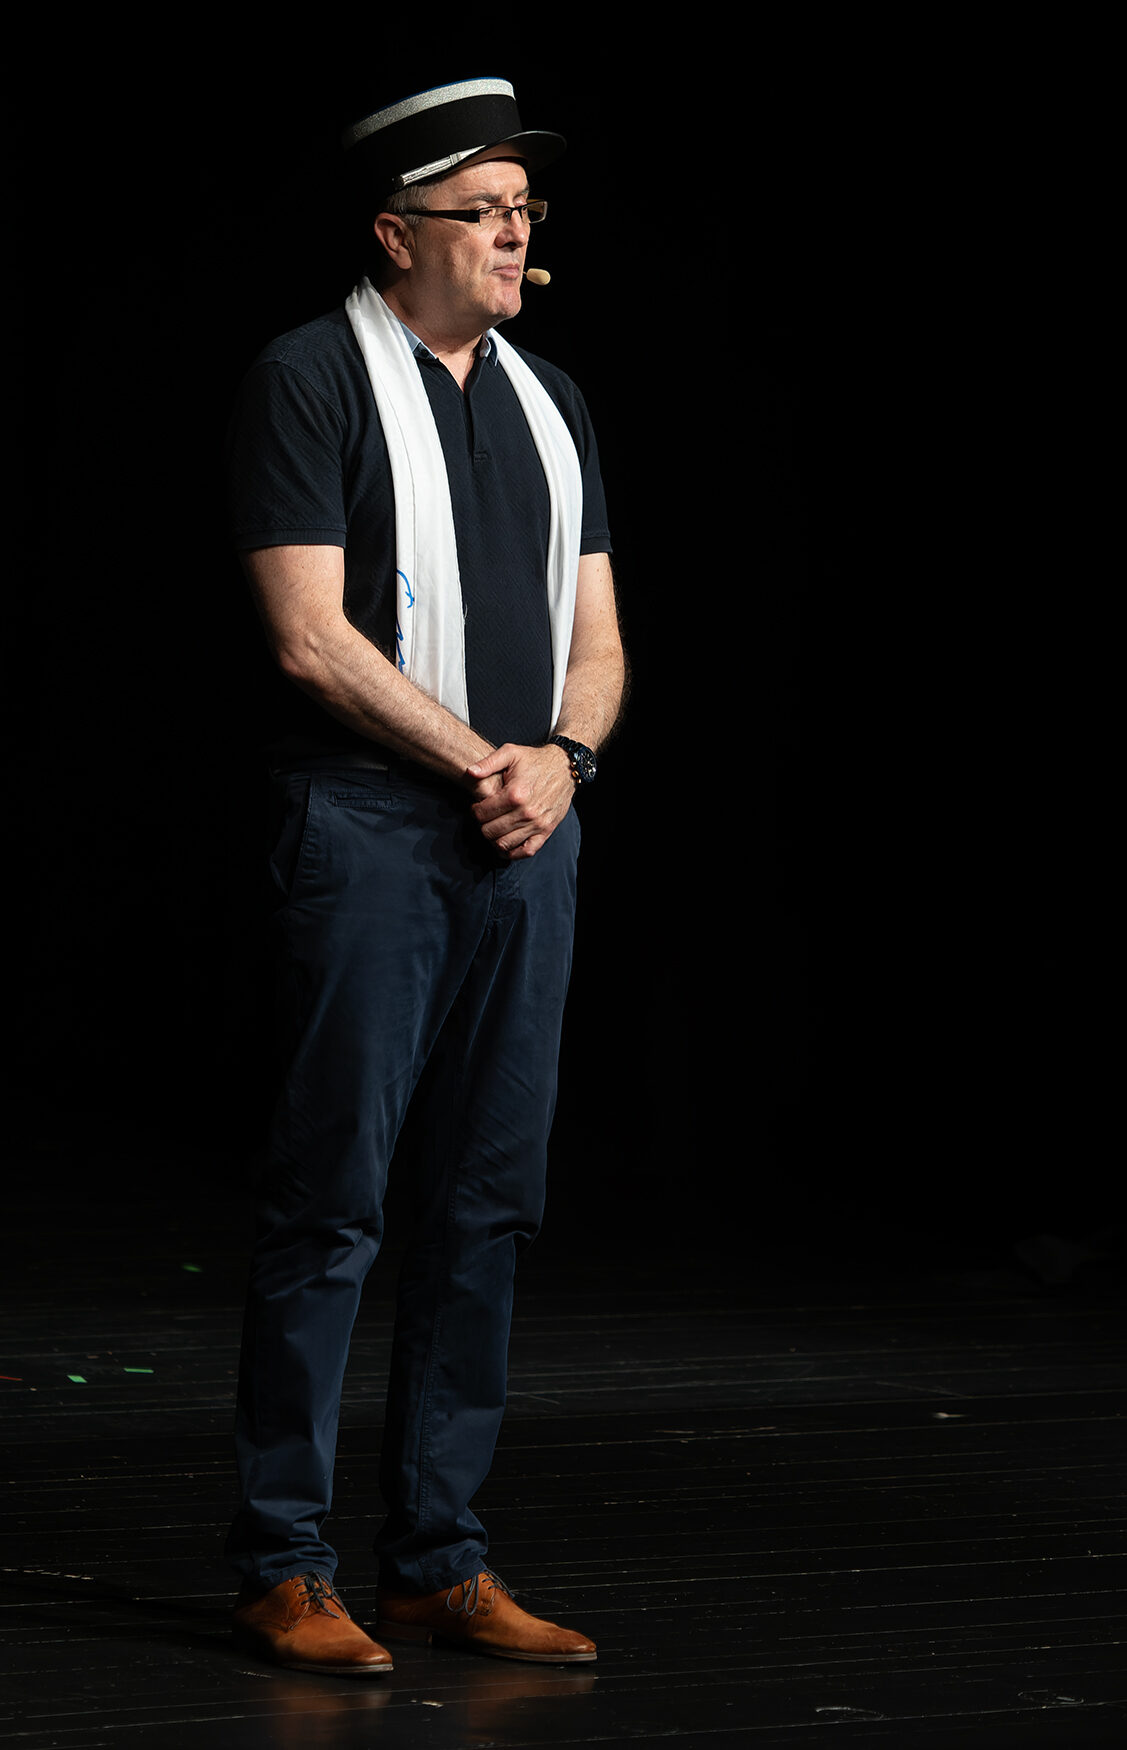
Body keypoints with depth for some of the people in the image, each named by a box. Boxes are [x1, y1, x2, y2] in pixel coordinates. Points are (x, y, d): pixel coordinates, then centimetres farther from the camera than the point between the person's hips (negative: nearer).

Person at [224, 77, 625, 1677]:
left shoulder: (549, 400, 17)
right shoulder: (310, 383, -4)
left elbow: (596, 640, 16)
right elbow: (313, 636, -11)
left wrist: (562, 759, -4)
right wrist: (479, 763, -11)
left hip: (529, 839, 7)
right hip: (372, 831, -7)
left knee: (491, 1201, 7)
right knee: (334, 1198, -6)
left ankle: (440, 1559, 14)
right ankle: (285, 1569, 1)